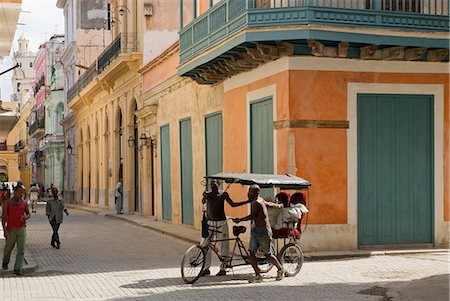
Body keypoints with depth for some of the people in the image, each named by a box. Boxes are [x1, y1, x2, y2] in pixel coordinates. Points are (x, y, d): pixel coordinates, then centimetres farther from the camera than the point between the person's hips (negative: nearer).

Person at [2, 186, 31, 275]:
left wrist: (26, 217, -11)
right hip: (11, 230, -2)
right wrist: (4, 230, -13)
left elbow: (28, 214, 14)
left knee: (21, 250, -7)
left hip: (22, 229, 2)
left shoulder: (24, 203, 3)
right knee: (8, 248, 15)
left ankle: (17, 269, -4)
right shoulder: (7, 203, -5)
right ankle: (5, 262, 44)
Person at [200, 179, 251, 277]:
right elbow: (203, 201, -8)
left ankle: (223, 269, 10)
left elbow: (232, 204, 7)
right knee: (205, 245, -2)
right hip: (210, 223, 2)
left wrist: (248, 201, 4)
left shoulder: (223, 194, 0)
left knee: (224, 245, -1)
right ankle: (206, 268, 9)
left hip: (221, 223, -2)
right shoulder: (207, 194, 4)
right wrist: (204, 197, -29)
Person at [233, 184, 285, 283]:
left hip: (264, 231, -9)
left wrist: (240, 220, -28)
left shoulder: (257, 202, -16)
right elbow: (270, 204, 29)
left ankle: (280, 269, 23)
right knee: (252, 252, -1)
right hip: (256, 230, 9)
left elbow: (253, 216, -25)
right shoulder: (260, 200, 13)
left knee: (268, 255, 2)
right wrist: (279, 205, 48)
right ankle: (258, 275, 1)